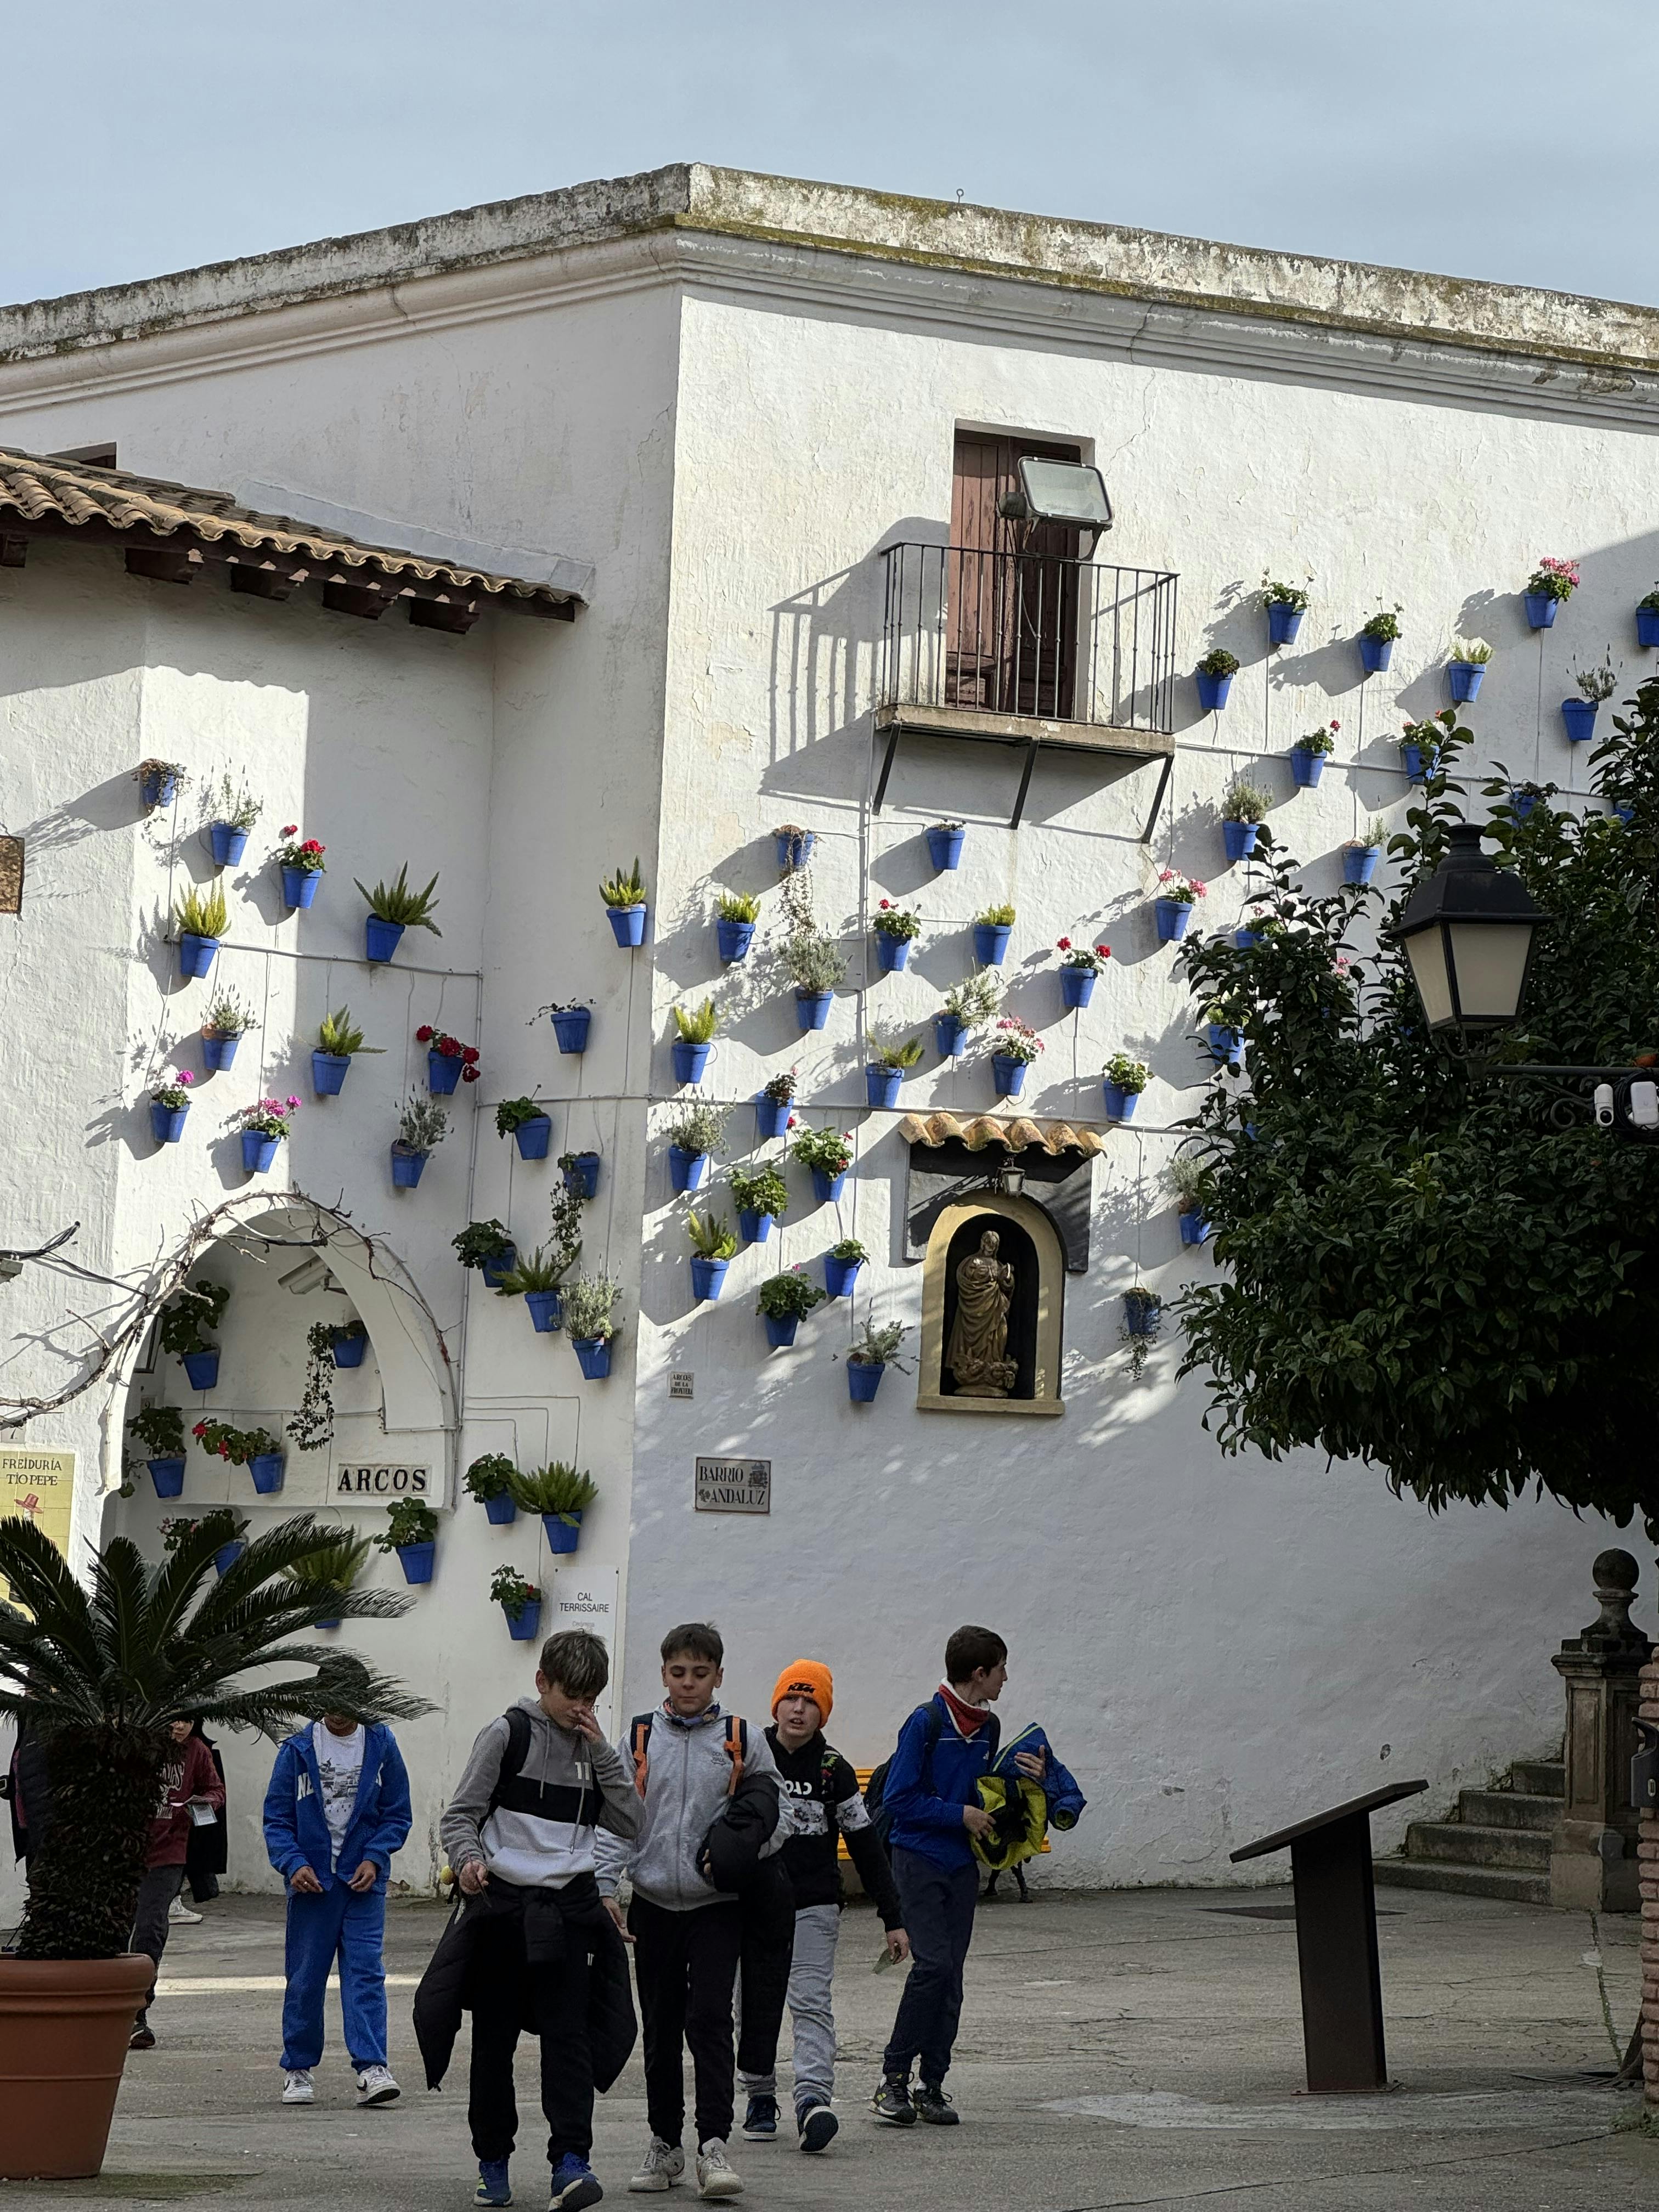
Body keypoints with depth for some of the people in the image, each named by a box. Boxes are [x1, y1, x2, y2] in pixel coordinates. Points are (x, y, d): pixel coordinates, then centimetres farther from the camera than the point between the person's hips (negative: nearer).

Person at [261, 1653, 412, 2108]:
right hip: (311, 1881, 0)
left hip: (363, 1880, 0)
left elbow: (397, 1815, 7)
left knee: (365, 1970, -9)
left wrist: (375, 1858, -8)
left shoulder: (382, 1745, 3)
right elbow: (277, 1818, 2)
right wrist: (293, 1863, -14)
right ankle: (298, 2070, 17)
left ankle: (371, 2067, -13)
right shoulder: (298, 1749, 1)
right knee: (305, 1978, 5)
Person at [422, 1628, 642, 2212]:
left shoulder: (593, 1746, 11)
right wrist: (469, 1858, -24)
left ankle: (570, 2162, -13)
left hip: (568, 1907, 2)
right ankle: (493, 2161, 17)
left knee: (568, 2033, -8)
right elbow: (459, 1815, -3)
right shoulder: (508, 1735, -2)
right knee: (494, 2039, 6)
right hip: (502, 1904, -2)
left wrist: (601, 1752, -3)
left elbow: (629, 1824, 4)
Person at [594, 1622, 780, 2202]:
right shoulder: (639, 1738, 4)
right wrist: (606, 1888, -4)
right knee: (660, 2028, 8)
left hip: (717, 1907, -2)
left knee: (710, 2019, -14)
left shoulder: (743, 1741, 1)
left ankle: (713, 2146, -14)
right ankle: (664, 2143, 20)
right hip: (653, 1906, 2)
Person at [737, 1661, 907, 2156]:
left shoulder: (833, 1771, 1)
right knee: (755, 2005, 5)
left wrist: (893, 1919, 2)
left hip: (814, 1906, -2)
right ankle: (760, 2099, 19)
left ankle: (813, 2101, -25)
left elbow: (866, 1845, 4)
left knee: (811, 2003, -13)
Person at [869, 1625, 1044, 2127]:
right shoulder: (926, 1722, -11)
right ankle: (893, 2078, -7)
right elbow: (898, 1799, -12)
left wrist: (1022, 1778, 3)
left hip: (962, 1864, 7)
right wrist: (959, 1814, -13)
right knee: (934, 1963, -17)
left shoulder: (987, 1727, 11)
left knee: (951, 1975, 4)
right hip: (919, 1858, -7)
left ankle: (932, 2086, 10)